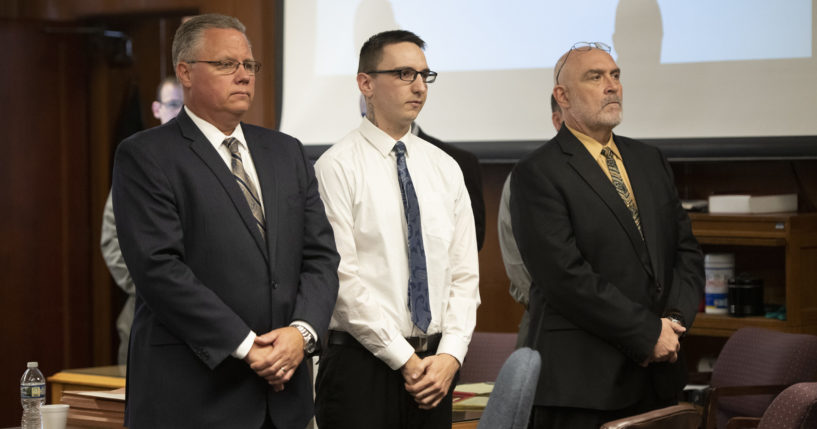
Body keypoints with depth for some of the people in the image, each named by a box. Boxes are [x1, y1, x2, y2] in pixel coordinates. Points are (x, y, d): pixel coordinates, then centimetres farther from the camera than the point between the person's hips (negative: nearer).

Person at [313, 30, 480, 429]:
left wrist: (451, 354, -5)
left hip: (436, 363, 5)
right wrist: (403, 358, -13)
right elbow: (342, 276, -13)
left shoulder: (445, 168, 11)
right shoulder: (337, 167, -6)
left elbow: (464, 273, 9)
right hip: (362, 362, -5)